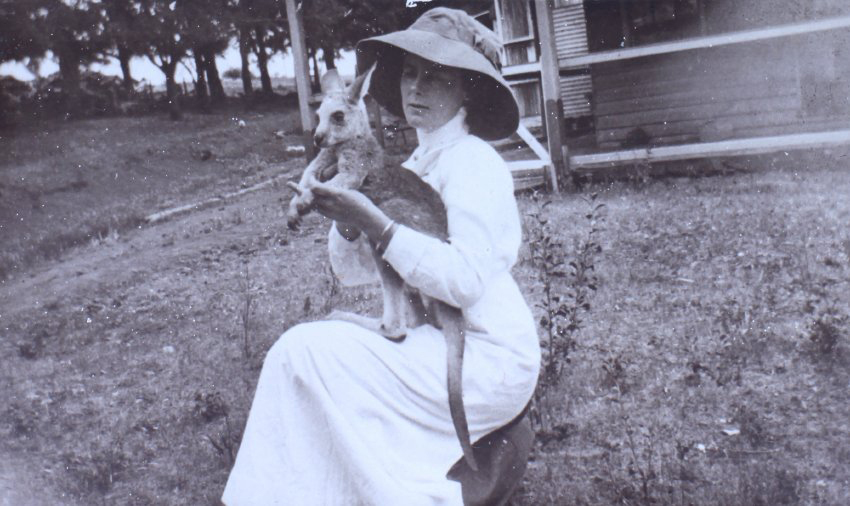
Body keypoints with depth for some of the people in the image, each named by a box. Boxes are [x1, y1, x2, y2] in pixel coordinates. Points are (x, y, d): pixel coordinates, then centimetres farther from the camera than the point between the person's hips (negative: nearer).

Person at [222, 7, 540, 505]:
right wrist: (348, 217, -9)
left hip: (487, 359, -9)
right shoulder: (417, 164, 14)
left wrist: (376, 224, -24)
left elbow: (467, 279, -25)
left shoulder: (471, 160, -12)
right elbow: (355, 270, 11)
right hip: (436, 345, 9)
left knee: (305, 350, -16)